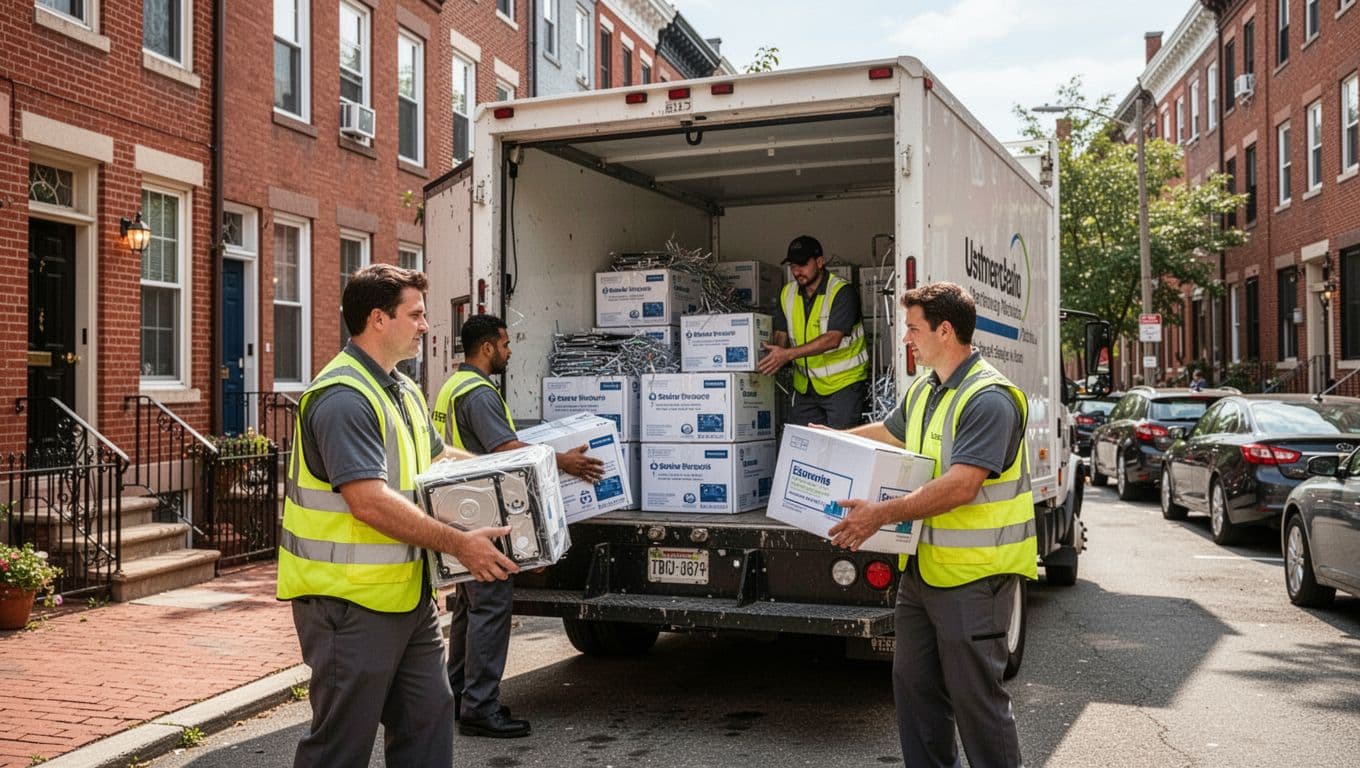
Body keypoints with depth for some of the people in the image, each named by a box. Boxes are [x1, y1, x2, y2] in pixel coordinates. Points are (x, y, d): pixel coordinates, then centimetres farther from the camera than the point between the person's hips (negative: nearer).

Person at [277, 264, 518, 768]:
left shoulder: (404, 390, 12)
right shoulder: (343, 396, -20)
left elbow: (438, 457, 26)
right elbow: (370, 501, -28)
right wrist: (458, 543, -26)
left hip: (408, 594, 10)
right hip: (349, 599, -9)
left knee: (428, 718, 16)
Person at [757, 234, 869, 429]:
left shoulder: (842, 292, -15)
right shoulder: (787, 294, 6)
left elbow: (833, 338, -24)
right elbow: (781, 334, 8)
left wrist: (788, 354, -32)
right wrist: (773, 357, -15)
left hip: (843, 383, -6)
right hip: (805, 386, 6)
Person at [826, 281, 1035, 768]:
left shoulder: (988, 398, -19)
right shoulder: (923, 390, 11)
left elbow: (960, 486, -28)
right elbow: (889, 432, 32)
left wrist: (883, 514, -31)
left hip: (973, 573, -9)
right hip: (923, 565, 9)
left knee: (975, 696, 0)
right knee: (914, 685, 16)